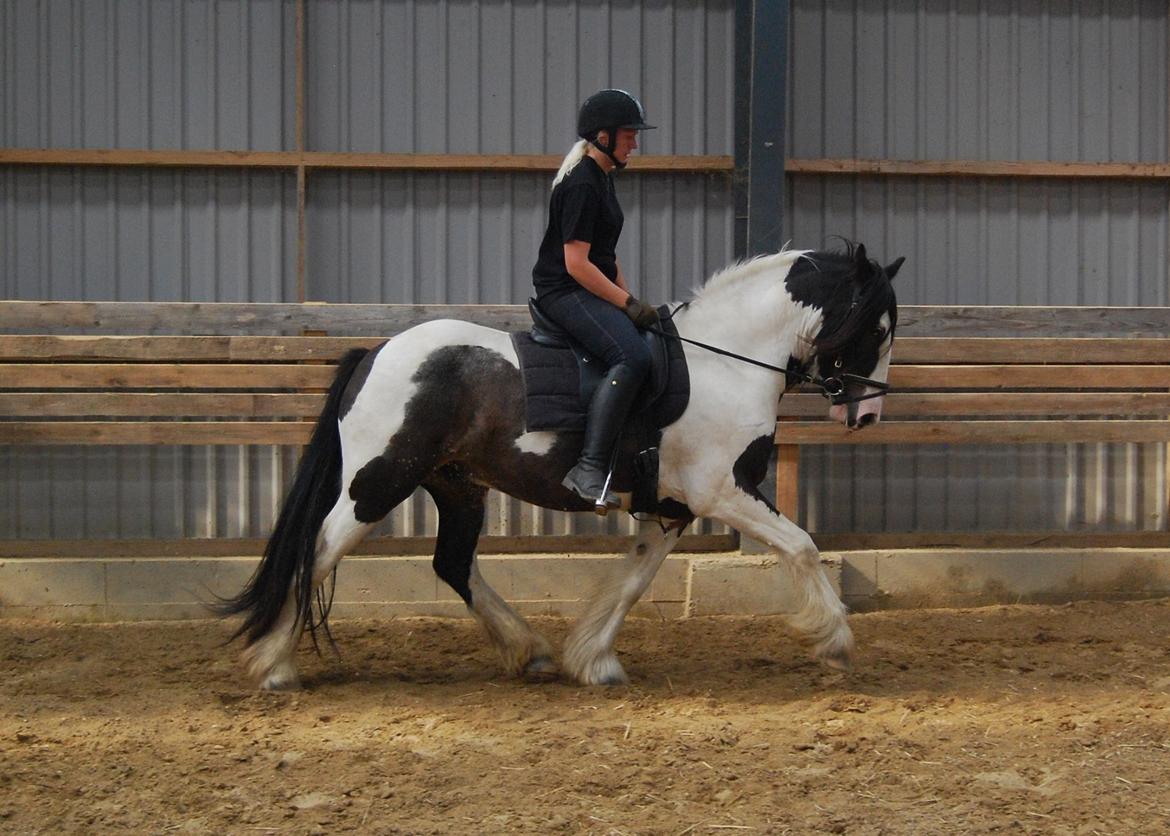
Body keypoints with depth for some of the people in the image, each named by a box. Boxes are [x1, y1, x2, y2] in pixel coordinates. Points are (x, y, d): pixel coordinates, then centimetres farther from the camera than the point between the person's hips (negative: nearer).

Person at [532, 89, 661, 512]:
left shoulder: (601, 178, 17)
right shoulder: (581, 185, -15)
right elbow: (576, 263, -20)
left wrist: (630, 299, 11)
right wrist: (628, 303, -17)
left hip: (589, 291, 11)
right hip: (564, 292, -11)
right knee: (632, 356, -31)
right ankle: (589, 468, -36)